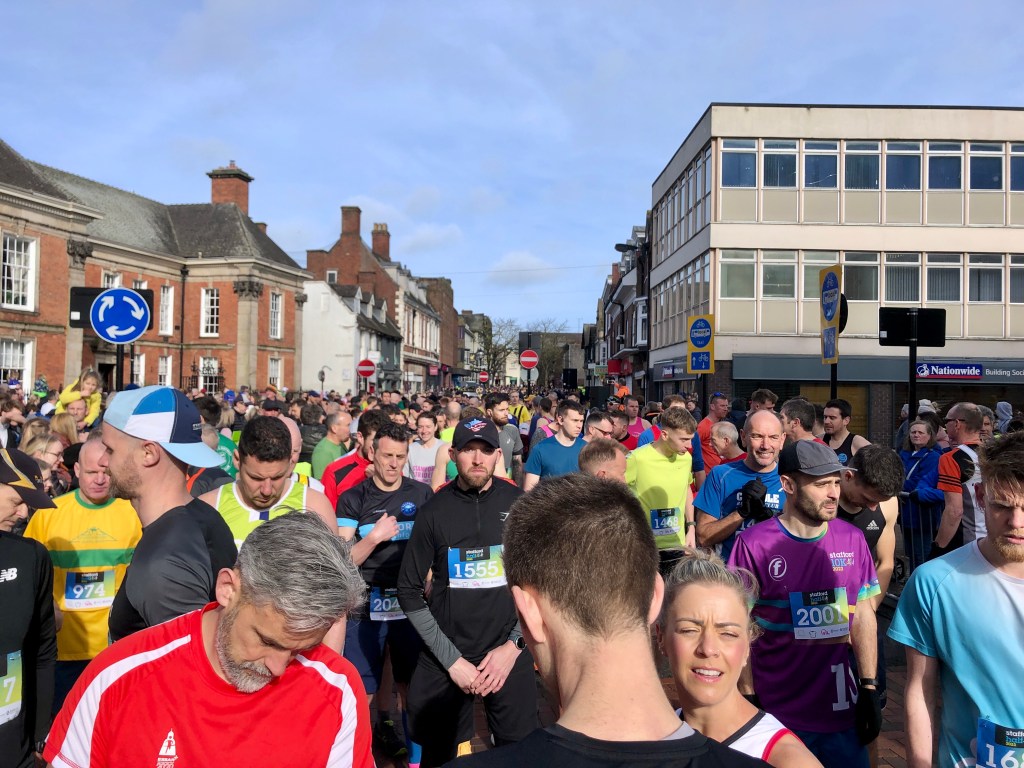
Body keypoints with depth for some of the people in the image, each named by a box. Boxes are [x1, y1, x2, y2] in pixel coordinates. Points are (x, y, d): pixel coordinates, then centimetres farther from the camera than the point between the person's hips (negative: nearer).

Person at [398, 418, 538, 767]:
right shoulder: (433, 512, -5)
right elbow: (409, 591, -4)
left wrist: (514, 644, -8)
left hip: (509, 653, 0)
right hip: (444, 658, 0)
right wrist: (451, 659, -9)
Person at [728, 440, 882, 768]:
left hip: (841, 708, 3)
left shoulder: (852, 539, -1)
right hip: (776, 714, -3)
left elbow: (862, 615, 6)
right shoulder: (754, 544, -14)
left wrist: (869, 688, 3)